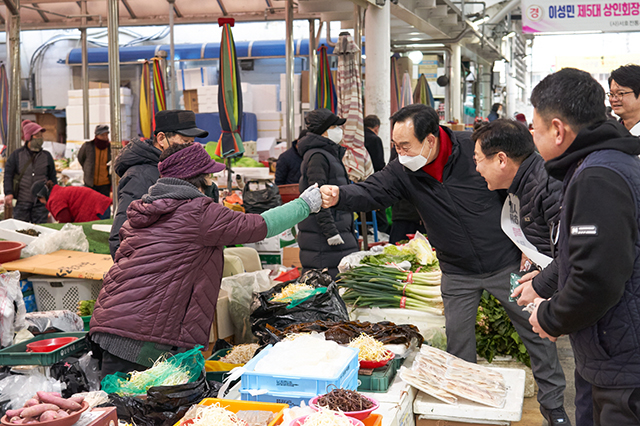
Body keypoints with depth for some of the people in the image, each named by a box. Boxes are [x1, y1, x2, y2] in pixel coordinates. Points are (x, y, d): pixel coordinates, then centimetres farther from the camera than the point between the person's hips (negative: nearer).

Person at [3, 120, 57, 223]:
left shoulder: (46, 156, 10)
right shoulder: (16, 155, 4)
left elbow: (52, 177, 14)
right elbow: (8, 174, 2)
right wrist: (8, 193, -10)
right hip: (21, 202, -1)